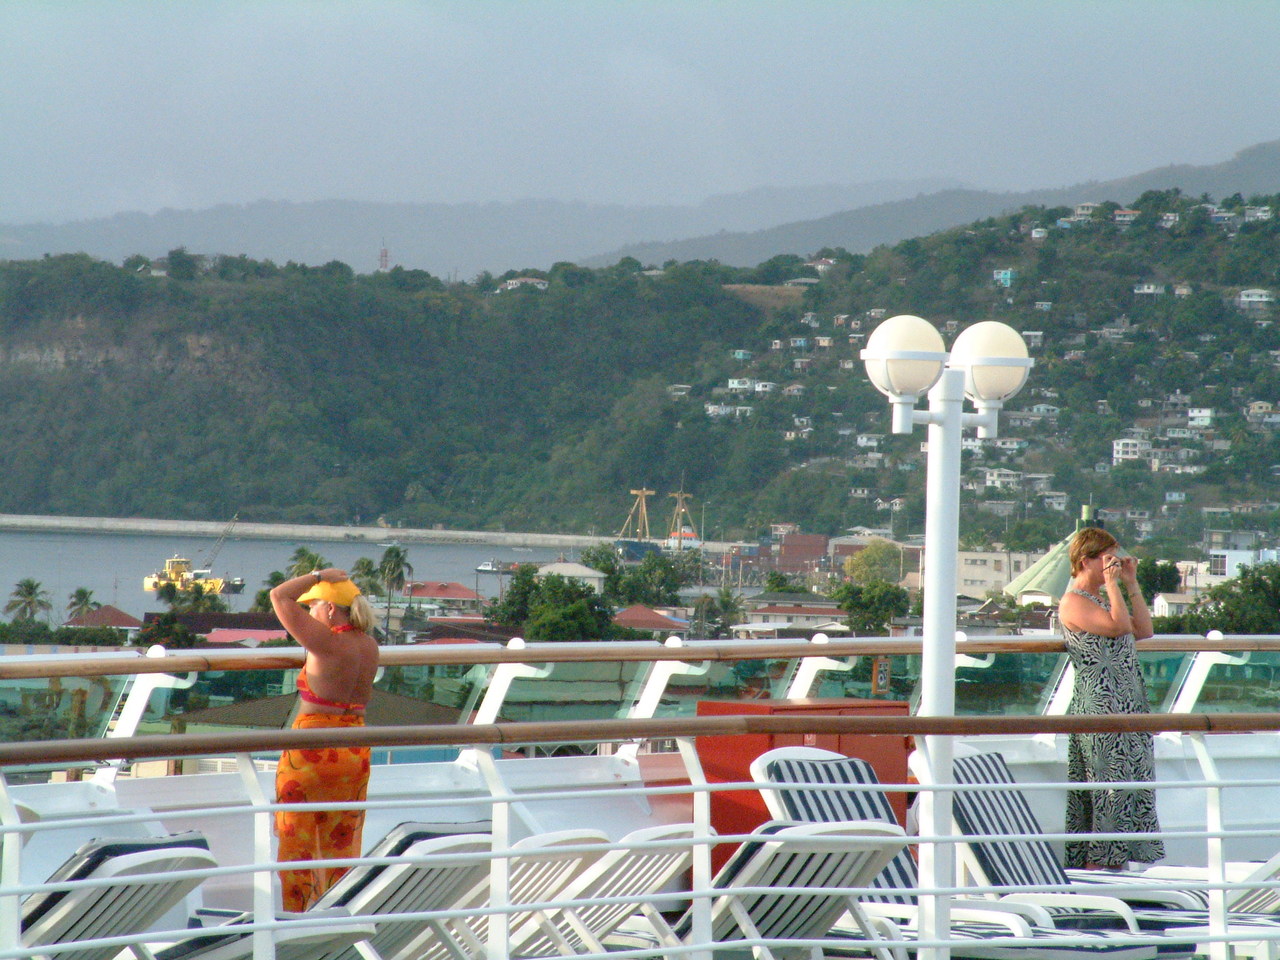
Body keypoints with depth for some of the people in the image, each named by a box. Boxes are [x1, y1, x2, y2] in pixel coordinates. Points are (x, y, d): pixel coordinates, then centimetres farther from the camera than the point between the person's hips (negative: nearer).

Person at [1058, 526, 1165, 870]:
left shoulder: (1104, 598, 19)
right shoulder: (1073, 602, -10)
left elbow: (1143, 630, 16)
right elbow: (1118, 626, -21)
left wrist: (1131, 584, 14)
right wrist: (1112, 582, -14)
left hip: (1128, 708, 9)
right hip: (1099, 708, -9)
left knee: (1128, 785, 8)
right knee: (1107, 787, -9)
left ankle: (1115, 865, 11)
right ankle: (1096, 868, -7)